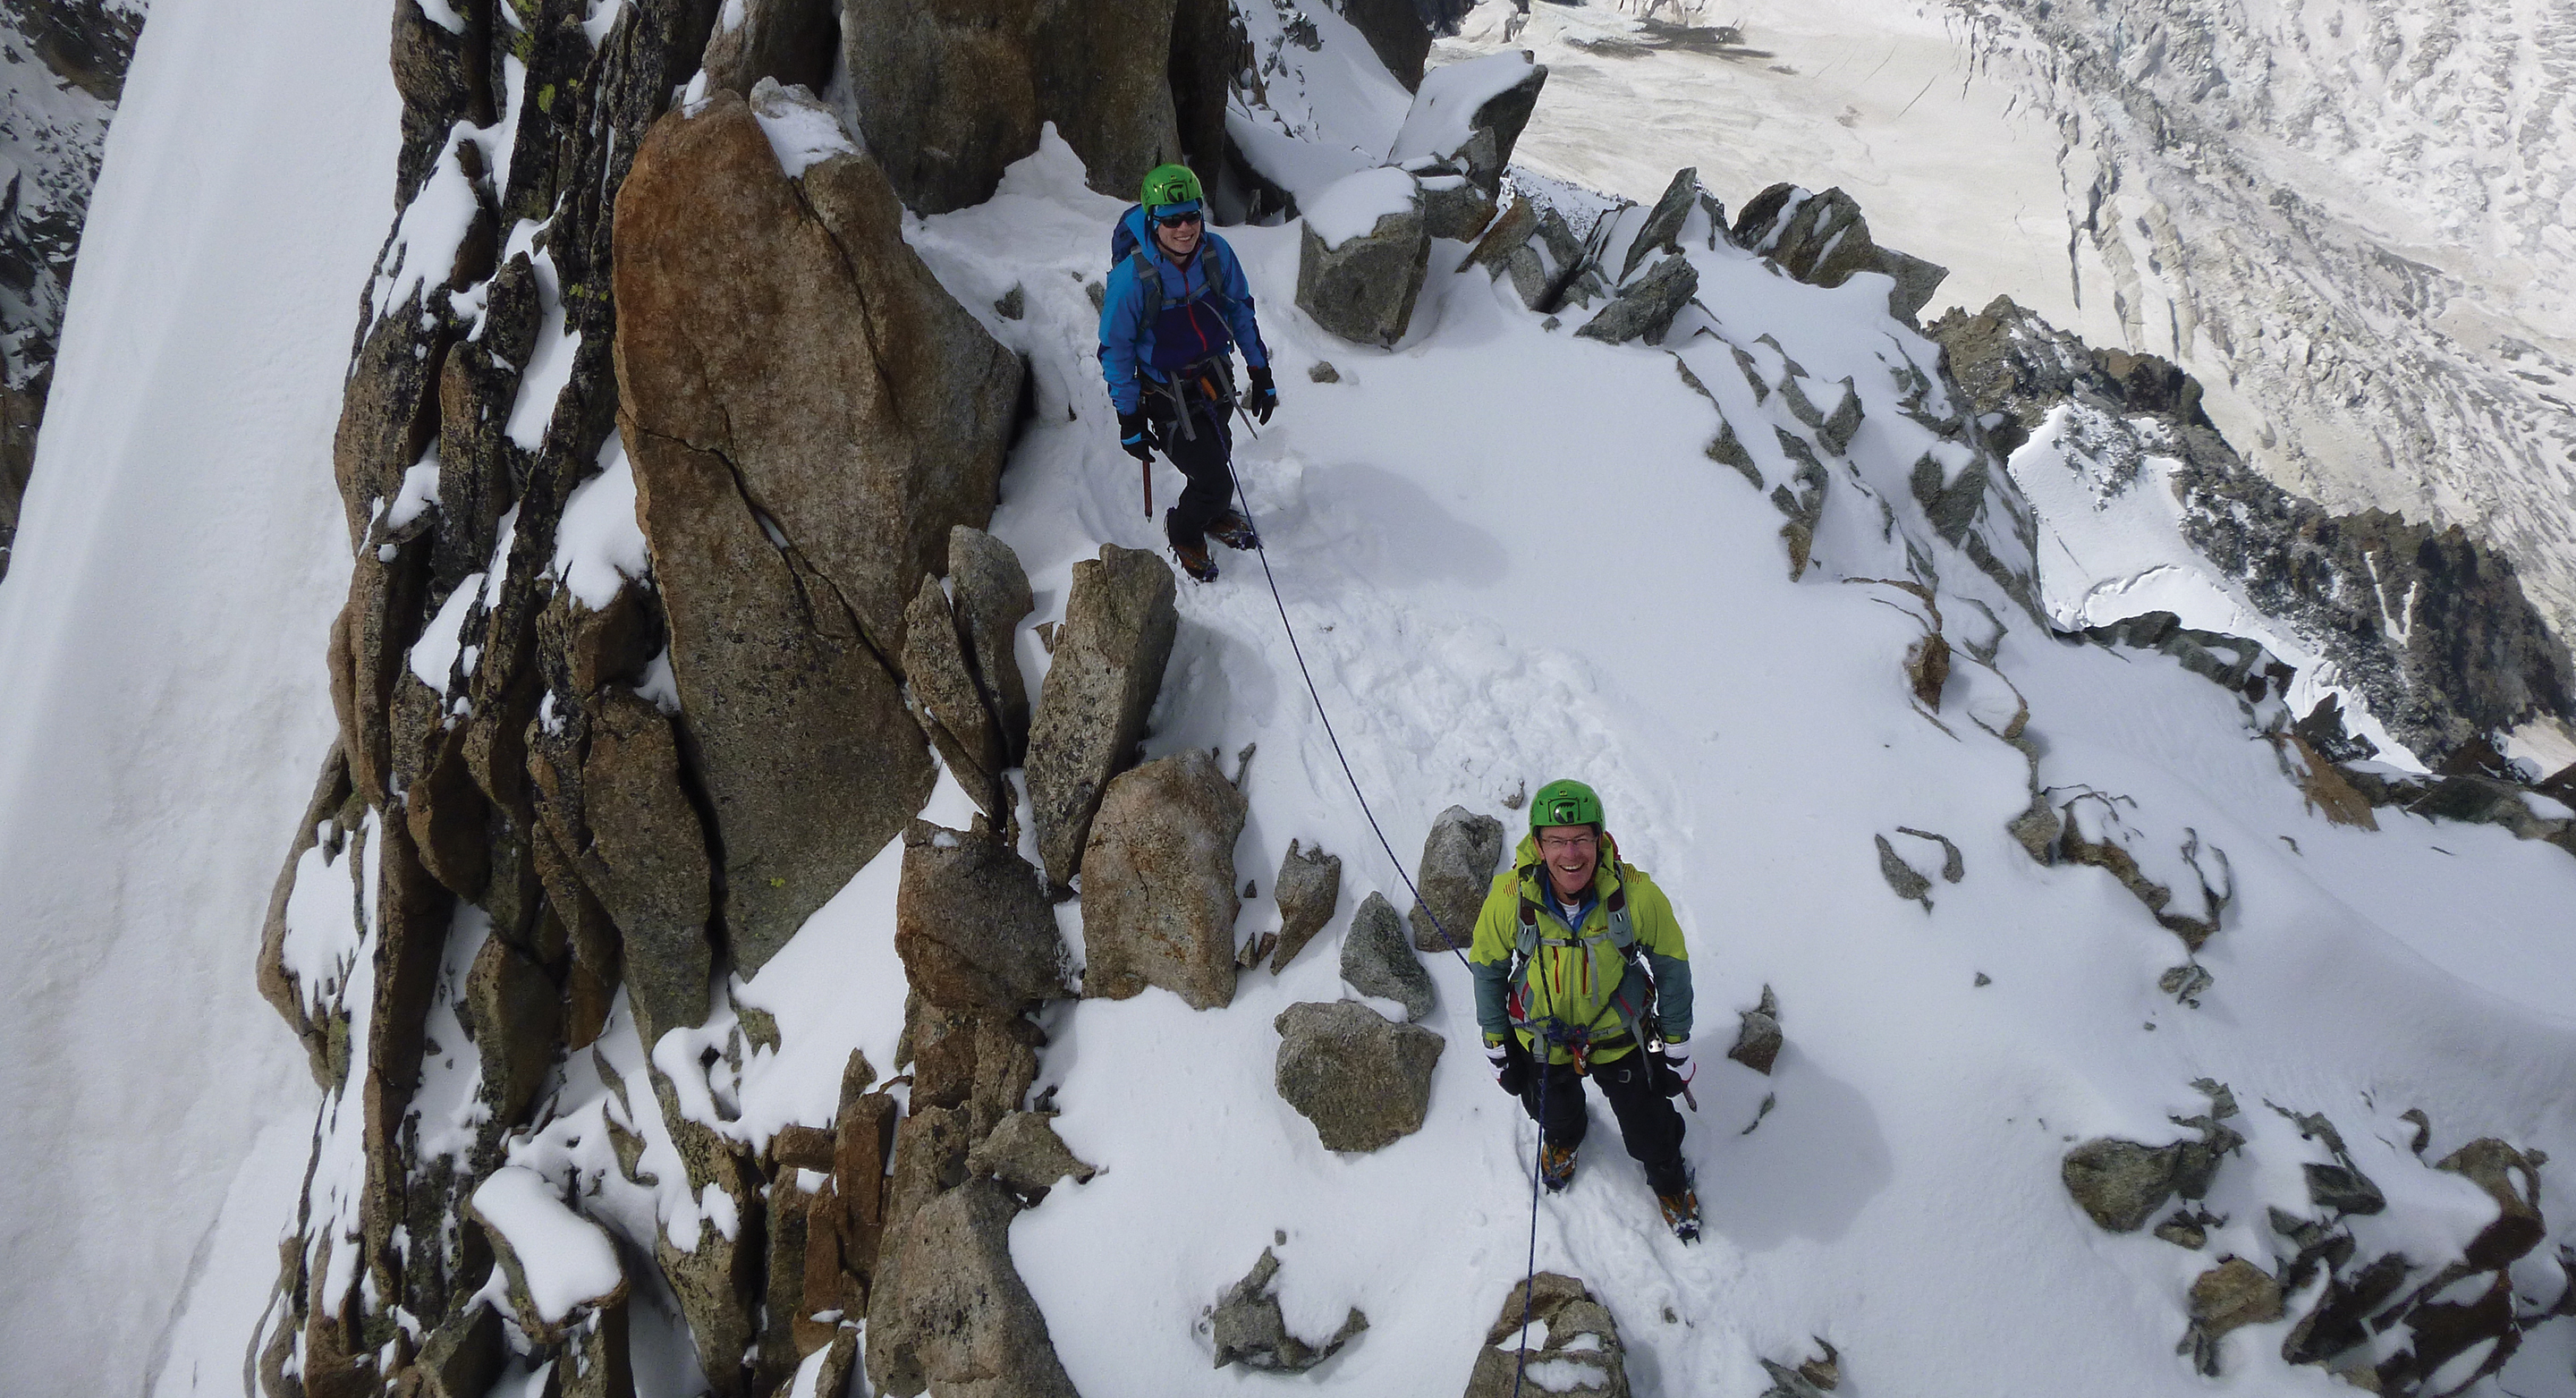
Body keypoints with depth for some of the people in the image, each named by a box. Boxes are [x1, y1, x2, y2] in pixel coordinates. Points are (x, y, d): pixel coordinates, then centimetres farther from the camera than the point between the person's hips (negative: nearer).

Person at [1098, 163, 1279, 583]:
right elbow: (1115, 350, -16)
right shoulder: (1131, 277, -27)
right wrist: (1129, 420, -13)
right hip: (1168, 394, -5)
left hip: (1217, 377, 5)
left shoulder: (1217, 254, -14)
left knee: (1218, 453, 25)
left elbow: (1240, 309, 4)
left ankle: (1215, 515, 58)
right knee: (1215, 481, -4)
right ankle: (1184, 533, 30)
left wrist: (1260, 371, 9)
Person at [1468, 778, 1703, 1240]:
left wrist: (1677, 1045, -3)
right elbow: (1487, 968, -9)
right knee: (1554, 1116, 29)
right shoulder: (1509, 898, -29)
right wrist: (1496, 1044, -1)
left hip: (1620, 1038, -1)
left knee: (1649, 1132, 18)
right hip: (1543, 1041, 1)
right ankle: (1563, 1140, 68)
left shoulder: (1637, 894, -30)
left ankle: (1671, 1185, 54)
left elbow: (1672, 966, -12)